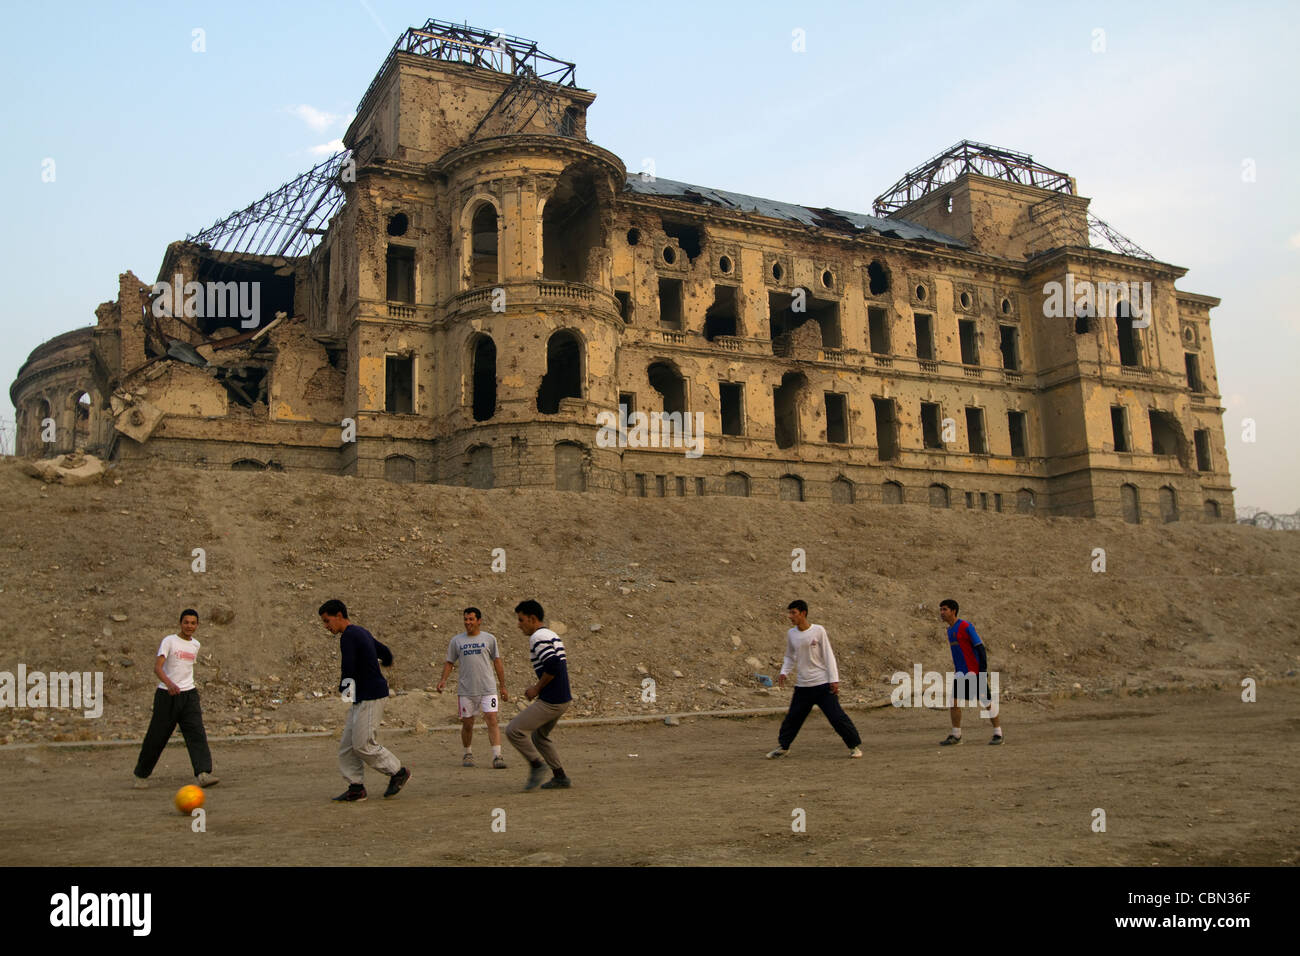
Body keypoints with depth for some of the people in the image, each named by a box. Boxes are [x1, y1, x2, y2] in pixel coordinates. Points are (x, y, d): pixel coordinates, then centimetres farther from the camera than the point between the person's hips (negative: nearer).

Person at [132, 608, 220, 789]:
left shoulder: (195, 645, 13)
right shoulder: (169, 641, -5)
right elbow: (157, 667, -18)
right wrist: (169, 683, -35)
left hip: (189, 694, 4)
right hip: (166, 695, -4)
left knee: (197, 733, -12)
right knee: (157, 737, 3)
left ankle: (202, 774, -21)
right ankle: (142, 775, 24)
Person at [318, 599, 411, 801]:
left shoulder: (348, 636, -15)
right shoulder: (361, 633, 16)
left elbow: (349, 669, -23)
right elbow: (385, 652, 28)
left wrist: (343, 687, -5)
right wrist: (388, 662, 51)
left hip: (371, 696, -10)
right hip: (361, 697, 10)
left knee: (362, 744, -7)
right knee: (347, 744, 8)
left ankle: (398, 772, 7)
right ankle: (356, 787, 10)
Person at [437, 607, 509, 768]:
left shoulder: (489, 639, 4)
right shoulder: (456, 641, 6)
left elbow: (497, 662, 9)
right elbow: (449, 662, 12)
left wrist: (502, 686, 8)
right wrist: (443, 679, -5)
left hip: (488, 688, -1)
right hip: (466, 689, 1)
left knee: (492, 719, -12)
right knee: (467, 724, 7)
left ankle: (497, 756, -12)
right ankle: (468, 754, 26)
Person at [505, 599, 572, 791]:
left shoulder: (538, 637, -14)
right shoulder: (551, 635, 16)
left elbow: (553, 665, -26)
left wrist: (537, 688, -13)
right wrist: (538, 689, 15)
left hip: (550, 701, -10)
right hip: (563, 698, 10)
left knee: (513, 730, -6)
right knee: (540, 736, 24)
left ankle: (537, 765, 1)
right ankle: (560, 778, 26)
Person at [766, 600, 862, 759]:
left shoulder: (818, 631, -7)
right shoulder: (791, 634, 4)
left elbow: (828, 655, -4)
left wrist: (834, 679, -9)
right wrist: (783, 672, 0)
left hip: (822, 683, -4)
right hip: (802, 685, 4)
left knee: (836, 715, -6)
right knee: (792, 717, 6)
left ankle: (855, 745, 8)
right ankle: (783, 747, 23)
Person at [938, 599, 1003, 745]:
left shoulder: (966, 626, -12)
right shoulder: (950, 630, 13)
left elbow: (980, 648, -14)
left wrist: (983, 672, -19)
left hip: (974, 671, -7)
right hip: (960, 673, 7)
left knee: (986, 701, -1)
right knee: (954, 701, -2)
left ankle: (998, 734, 11)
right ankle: (956, 736, 6)